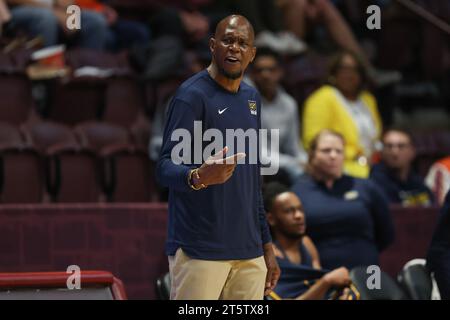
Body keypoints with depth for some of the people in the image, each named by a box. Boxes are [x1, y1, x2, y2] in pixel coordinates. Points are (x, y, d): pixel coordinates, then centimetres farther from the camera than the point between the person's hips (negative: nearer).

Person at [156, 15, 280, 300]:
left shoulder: (251, 98, 14)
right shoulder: (192, 95, -8)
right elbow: (165, 168, -15)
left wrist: (266, 245, 18)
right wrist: (198, 177, -37)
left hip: (249, 252, 7)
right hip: (200, 252, -7)